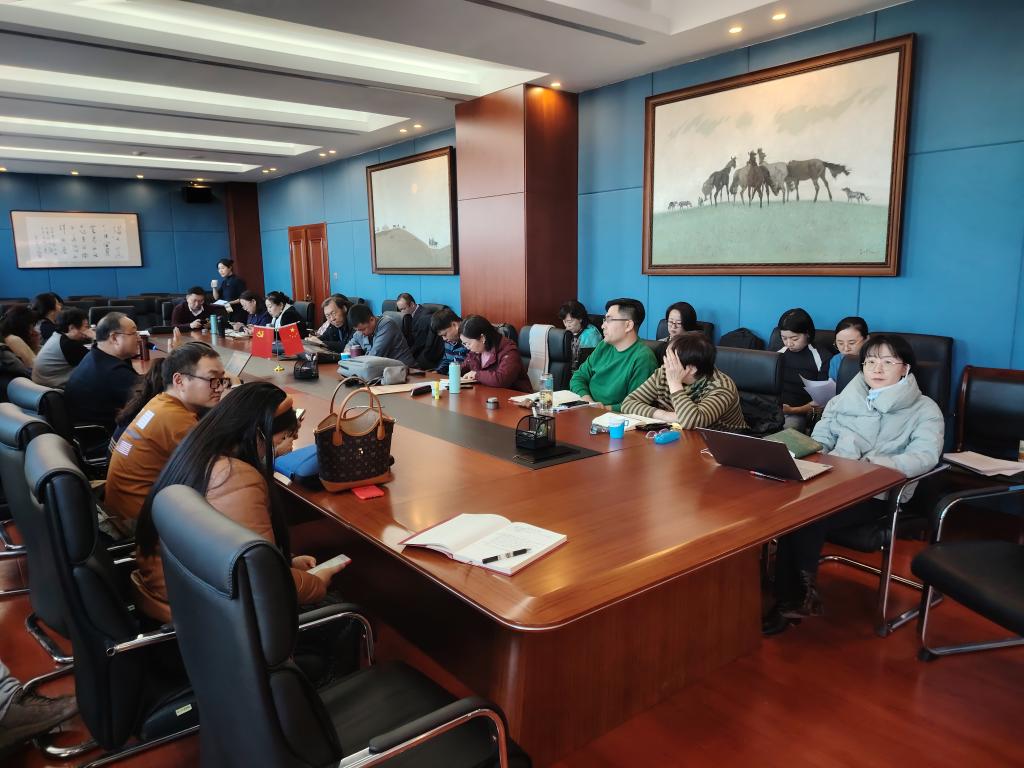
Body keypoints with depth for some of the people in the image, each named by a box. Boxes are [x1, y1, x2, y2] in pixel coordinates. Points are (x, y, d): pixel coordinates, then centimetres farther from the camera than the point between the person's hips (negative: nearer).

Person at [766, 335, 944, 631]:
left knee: (810, 519, -29)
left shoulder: (924, 409, 4)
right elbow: (821, 437, 16)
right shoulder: (846, 398, 18)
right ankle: (791, 598, -15)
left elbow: (925, 456, -14)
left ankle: (795, 599, -6)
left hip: (879, 493, -4)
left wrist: (872, 464, -29)